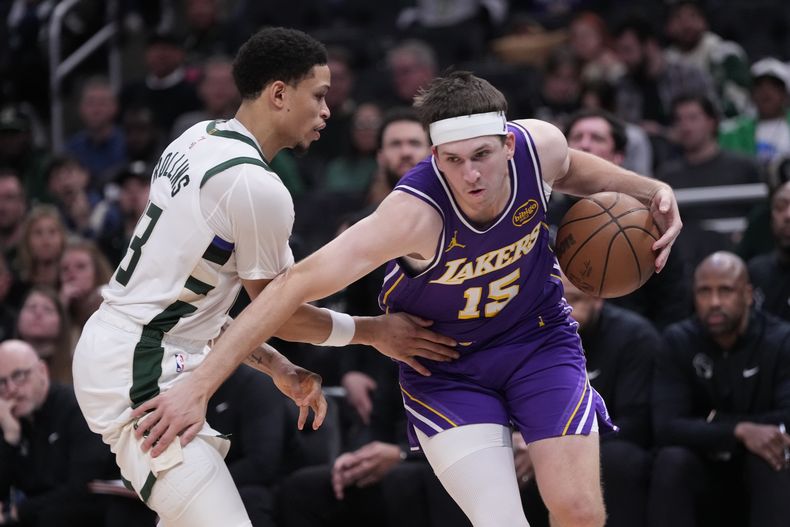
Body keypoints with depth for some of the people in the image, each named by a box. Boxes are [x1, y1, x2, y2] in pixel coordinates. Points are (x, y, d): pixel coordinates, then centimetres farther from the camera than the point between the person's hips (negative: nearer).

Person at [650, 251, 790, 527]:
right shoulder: (678, 341, -8)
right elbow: (666, 428, -21)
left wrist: (715, 421, -20)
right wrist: (738, 430, -35)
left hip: (765, 482, -1)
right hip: (704, 478, 1)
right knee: (671, 459, -30)